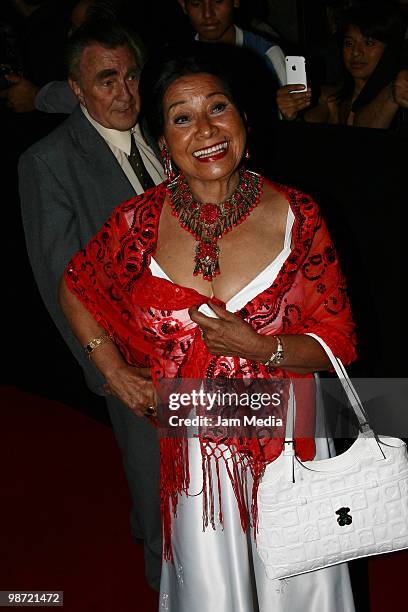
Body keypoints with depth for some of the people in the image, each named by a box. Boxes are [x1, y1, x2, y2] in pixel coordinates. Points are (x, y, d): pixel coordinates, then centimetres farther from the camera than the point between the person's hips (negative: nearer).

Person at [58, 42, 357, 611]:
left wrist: (258, 347, -21)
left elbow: (337, 341, -5)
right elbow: (75, 287, 12)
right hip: (195, 451, 1)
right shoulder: (139, 222, -8)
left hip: (291, 441, 0)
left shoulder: (295, 215, -10)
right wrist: (113, 370, 2)